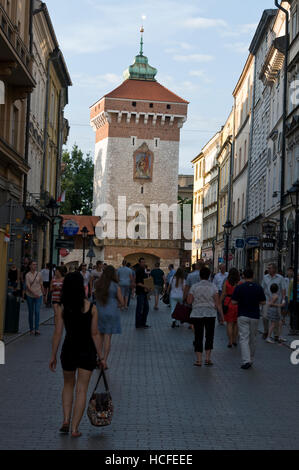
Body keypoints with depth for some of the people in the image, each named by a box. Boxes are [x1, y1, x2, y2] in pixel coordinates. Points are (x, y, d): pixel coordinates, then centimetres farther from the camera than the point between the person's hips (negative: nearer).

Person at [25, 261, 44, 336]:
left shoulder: (38, 274, 3)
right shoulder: (27, 275, -5)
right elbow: (28, 286, -13)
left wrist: (43, 293, 13)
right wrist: (34, 293, -25)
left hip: (38, 295, 1)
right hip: (30, 296, -1)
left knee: (37, 312, -10)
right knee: (31, 313, 7)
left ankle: (37, 329, -14)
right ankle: (31, 329, 17)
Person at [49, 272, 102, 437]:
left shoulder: (61, 308, -8)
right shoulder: (91, 308, -9)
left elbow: (57, 334, -6)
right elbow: (95, 334, -7)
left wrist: (53, 356, 4)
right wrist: (100, 356, 2)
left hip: (69, 350, 1)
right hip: (87, 351, -1)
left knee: (68, 385, 23)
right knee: (81, 389, 6)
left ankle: (66, 420, 13)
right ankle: (75, 428, 6)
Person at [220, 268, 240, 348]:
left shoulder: (226, 282, -4)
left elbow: (223, 294, -1)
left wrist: (220, 302, 10)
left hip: (228, 303, -1)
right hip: (238, 303, 2)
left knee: (229, 323, 3)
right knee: (236, 323, 16)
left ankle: (230, 342, -2)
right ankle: (234, 340, 22)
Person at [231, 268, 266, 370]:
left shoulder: (239, 287, -8)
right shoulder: (259, 288, -3)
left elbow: (234, 302, -8)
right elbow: (263, 302, 1)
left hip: (242, 316, -2)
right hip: (255, 316, 2)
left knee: (244, 339, -4)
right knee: (253, 339, 15)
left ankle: (246, 361, -16)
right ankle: (251, 360, 24)